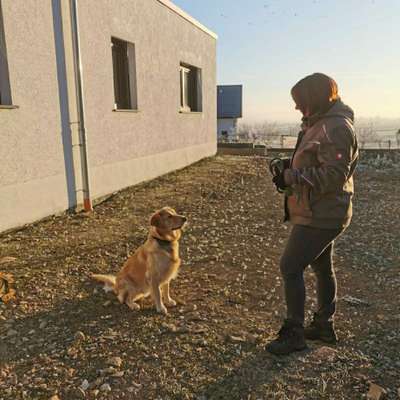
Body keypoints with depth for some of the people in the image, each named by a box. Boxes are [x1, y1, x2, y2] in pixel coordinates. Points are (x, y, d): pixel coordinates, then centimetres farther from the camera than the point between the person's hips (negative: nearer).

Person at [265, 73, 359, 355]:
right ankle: (324, 326, 36)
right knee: (322, 267, 19)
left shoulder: (336, 128, -19)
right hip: (321, 213, 11)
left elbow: (334, 175, -25)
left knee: (291, 268, -6)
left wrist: (291, 177, -23)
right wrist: (290, 168, 2)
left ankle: (294, 334, 8)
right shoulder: (320, 123, 13)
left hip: (320, 216, -11)